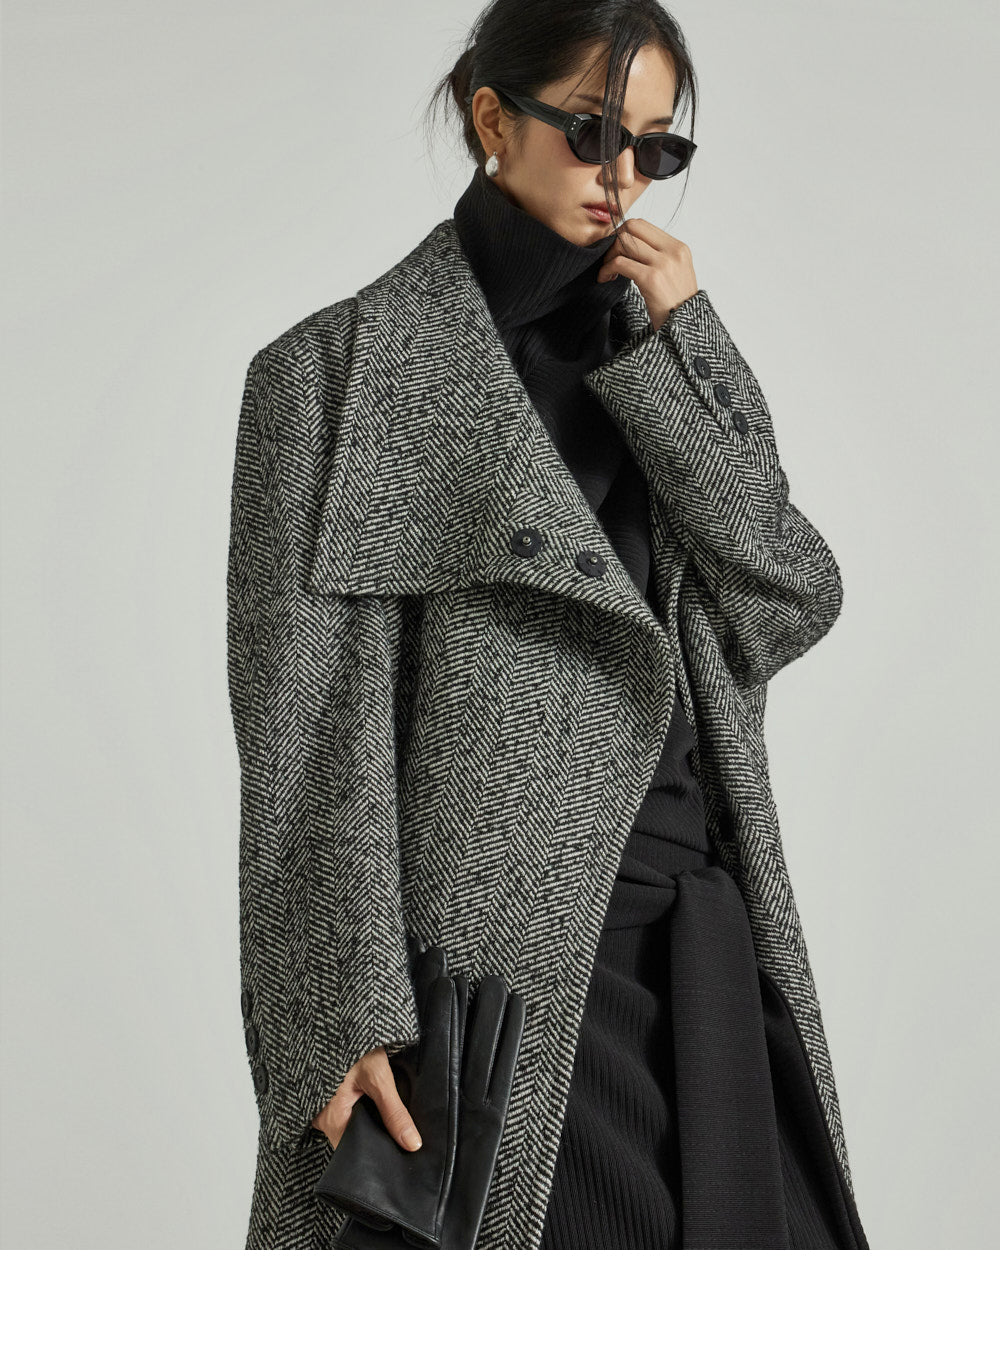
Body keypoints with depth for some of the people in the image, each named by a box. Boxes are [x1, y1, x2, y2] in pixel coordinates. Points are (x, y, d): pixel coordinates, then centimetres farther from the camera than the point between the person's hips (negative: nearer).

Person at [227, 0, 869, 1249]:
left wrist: (679, 350, -3)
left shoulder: (668, 359, 15)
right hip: (503, 947, -5)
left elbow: (795, 606, 3)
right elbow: (311, 733, -8)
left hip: (704, 935, 5)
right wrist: (349, 1015, -16)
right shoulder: (345, 371, -2)